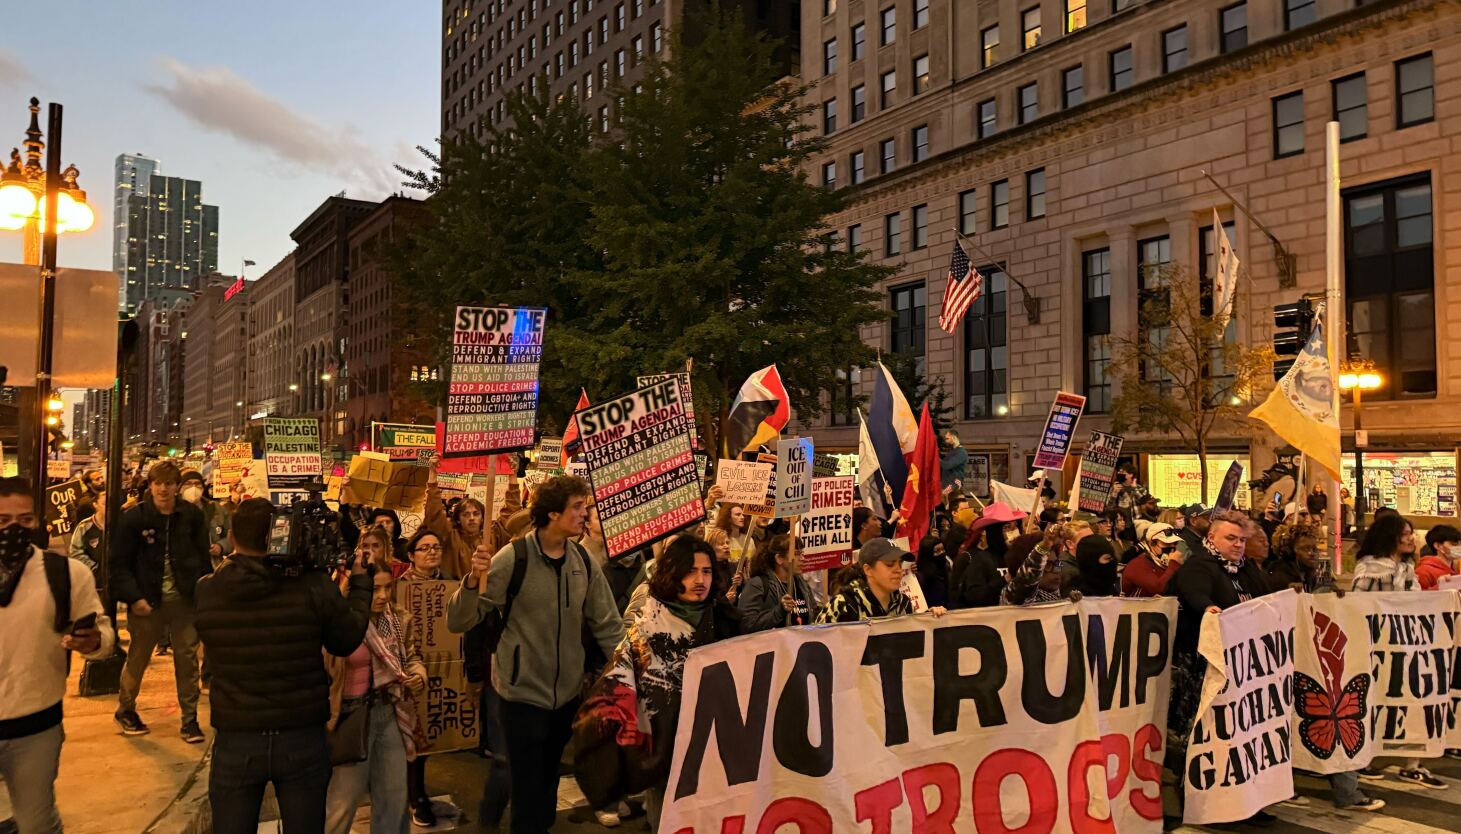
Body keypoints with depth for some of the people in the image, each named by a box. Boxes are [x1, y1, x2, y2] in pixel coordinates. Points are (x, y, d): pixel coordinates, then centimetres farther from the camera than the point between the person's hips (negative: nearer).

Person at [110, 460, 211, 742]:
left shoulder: (192, 515, 1)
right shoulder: (133, 518, -5)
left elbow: (203, 558, 6)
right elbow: (121, 563, -4)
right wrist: (133, 597, -12)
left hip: (184, 599, 1)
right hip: (148, 601, -1)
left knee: (187, 658, 5)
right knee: (138, 657, 12)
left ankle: (190, 718, 15)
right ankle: (125, 709, 34)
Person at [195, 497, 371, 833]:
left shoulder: (206, 592, -11)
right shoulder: (314, 586, -15)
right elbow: (348, 641, -1)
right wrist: (360, 580, 11)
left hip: (235, 742, 1)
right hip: (303, 739, 0)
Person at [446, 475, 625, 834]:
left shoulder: (583, 561, 0)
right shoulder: (513, 558, -16)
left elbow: (607, 625, 7)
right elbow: (458, 621, -17)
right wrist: (473, 580, -35)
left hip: (568, 694, 5)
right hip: (524, 693, -5)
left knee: (549, 787, 21)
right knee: (529, 794, 3)